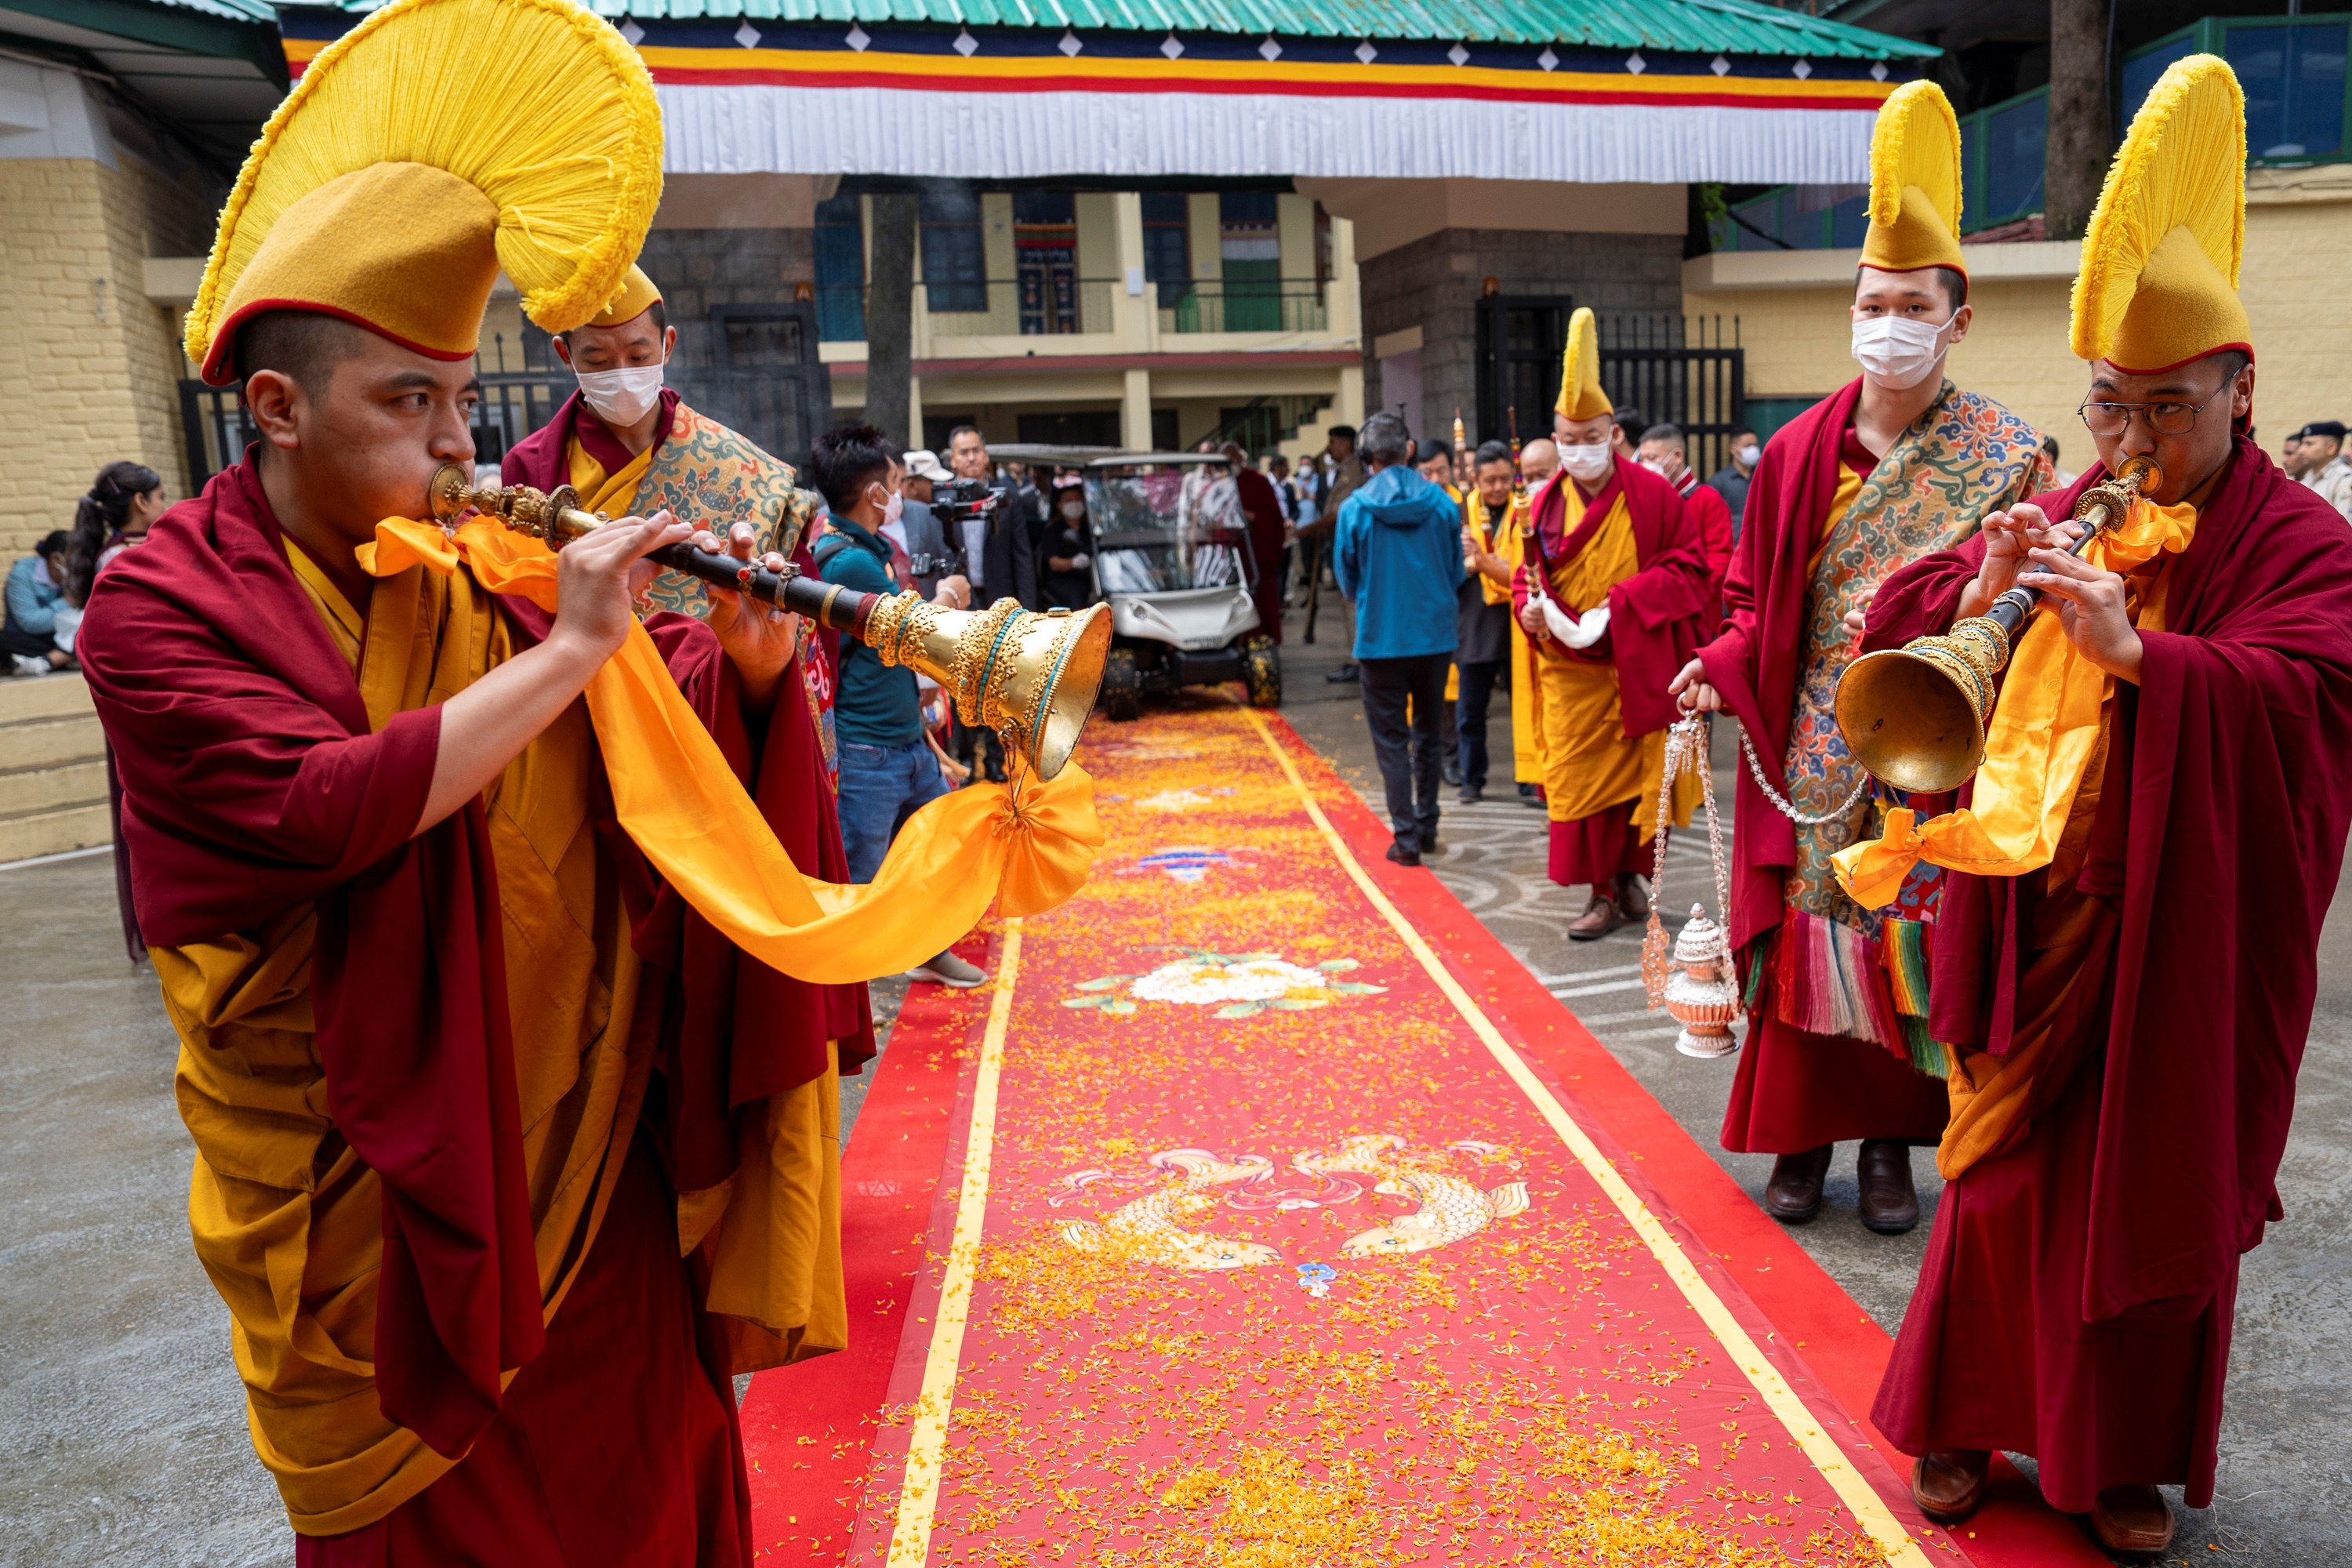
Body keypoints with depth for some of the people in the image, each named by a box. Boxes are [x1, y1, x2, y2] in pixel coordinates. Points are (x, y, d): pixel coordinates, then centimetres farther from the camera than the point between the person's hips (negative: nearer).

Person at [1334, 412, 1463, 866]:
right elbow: (1455, 570, 7)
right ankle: (1427, 826, 26)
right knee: (1428, 734, 17)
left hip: (1380, 638, -3)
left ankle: (1406, 837, 2)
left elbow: (1347, 578, 1)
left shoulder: (1355, 508, -9)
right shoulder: (1442, 502, -3)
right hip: (1435, 634, 3)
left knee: (1391, 740, 5)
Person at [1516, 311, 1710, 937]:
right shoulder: (1546, 503, 5)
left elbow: (1689, 569, -5)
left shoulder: (1653, 495, -4)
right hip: (1570, 669, 3)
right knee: (1578, 780, 3)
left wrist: (1621, 604, -17)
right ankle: (1605, 894, 14)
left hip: (1636, 667, -2)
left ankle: (1629, 874, 23)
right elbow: (1528, 574, 15)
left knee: (1634, 773, 4)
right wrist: (1531, 607, -8)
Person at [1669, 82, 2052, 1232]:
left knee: (1913, 940, 6)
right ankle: (1805, 1133, 21)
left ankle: (1891, 1136, 24)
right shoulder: (1800, 451, 1)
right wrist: (1722, 668, -14)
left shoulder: (2007, 458, -1)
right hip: (1814, 749, 1)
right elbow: (1758, 600, 4)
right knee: (1806, 936, 6)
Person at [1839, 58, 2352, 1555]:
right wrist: (1977, 598, -14)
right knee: (2004, 1168, 11)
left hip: (2183, 943, -3)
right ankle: (1967, 1414, 28)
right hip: (2029, 926, 3)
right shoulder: (2060, 518, 7)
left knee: (2158, 1192, 10)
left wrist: (2132, 650, -31)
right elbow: (1894, 633, 5)